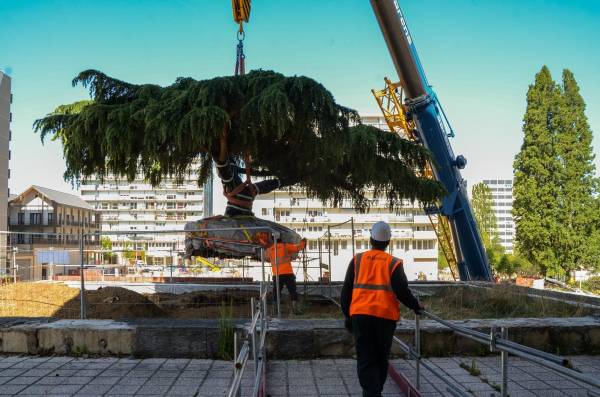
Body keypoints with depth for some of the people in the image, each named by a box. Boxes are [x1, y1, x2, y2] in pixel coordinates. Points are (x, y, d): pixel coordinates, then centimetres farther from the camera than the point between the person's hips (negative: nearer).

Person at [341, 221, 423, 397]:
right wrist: (416, 306, 12)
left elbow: (346, 291, 8)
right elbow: (402, 292, -5)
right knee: (381, 359, 16)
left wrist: (347, 316, 17)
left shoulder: (357, 260, 6)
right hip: (386, 317, 0)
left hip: (360, 315, 0)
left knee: (365, 360, 1)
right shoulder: (393, 263, 1)